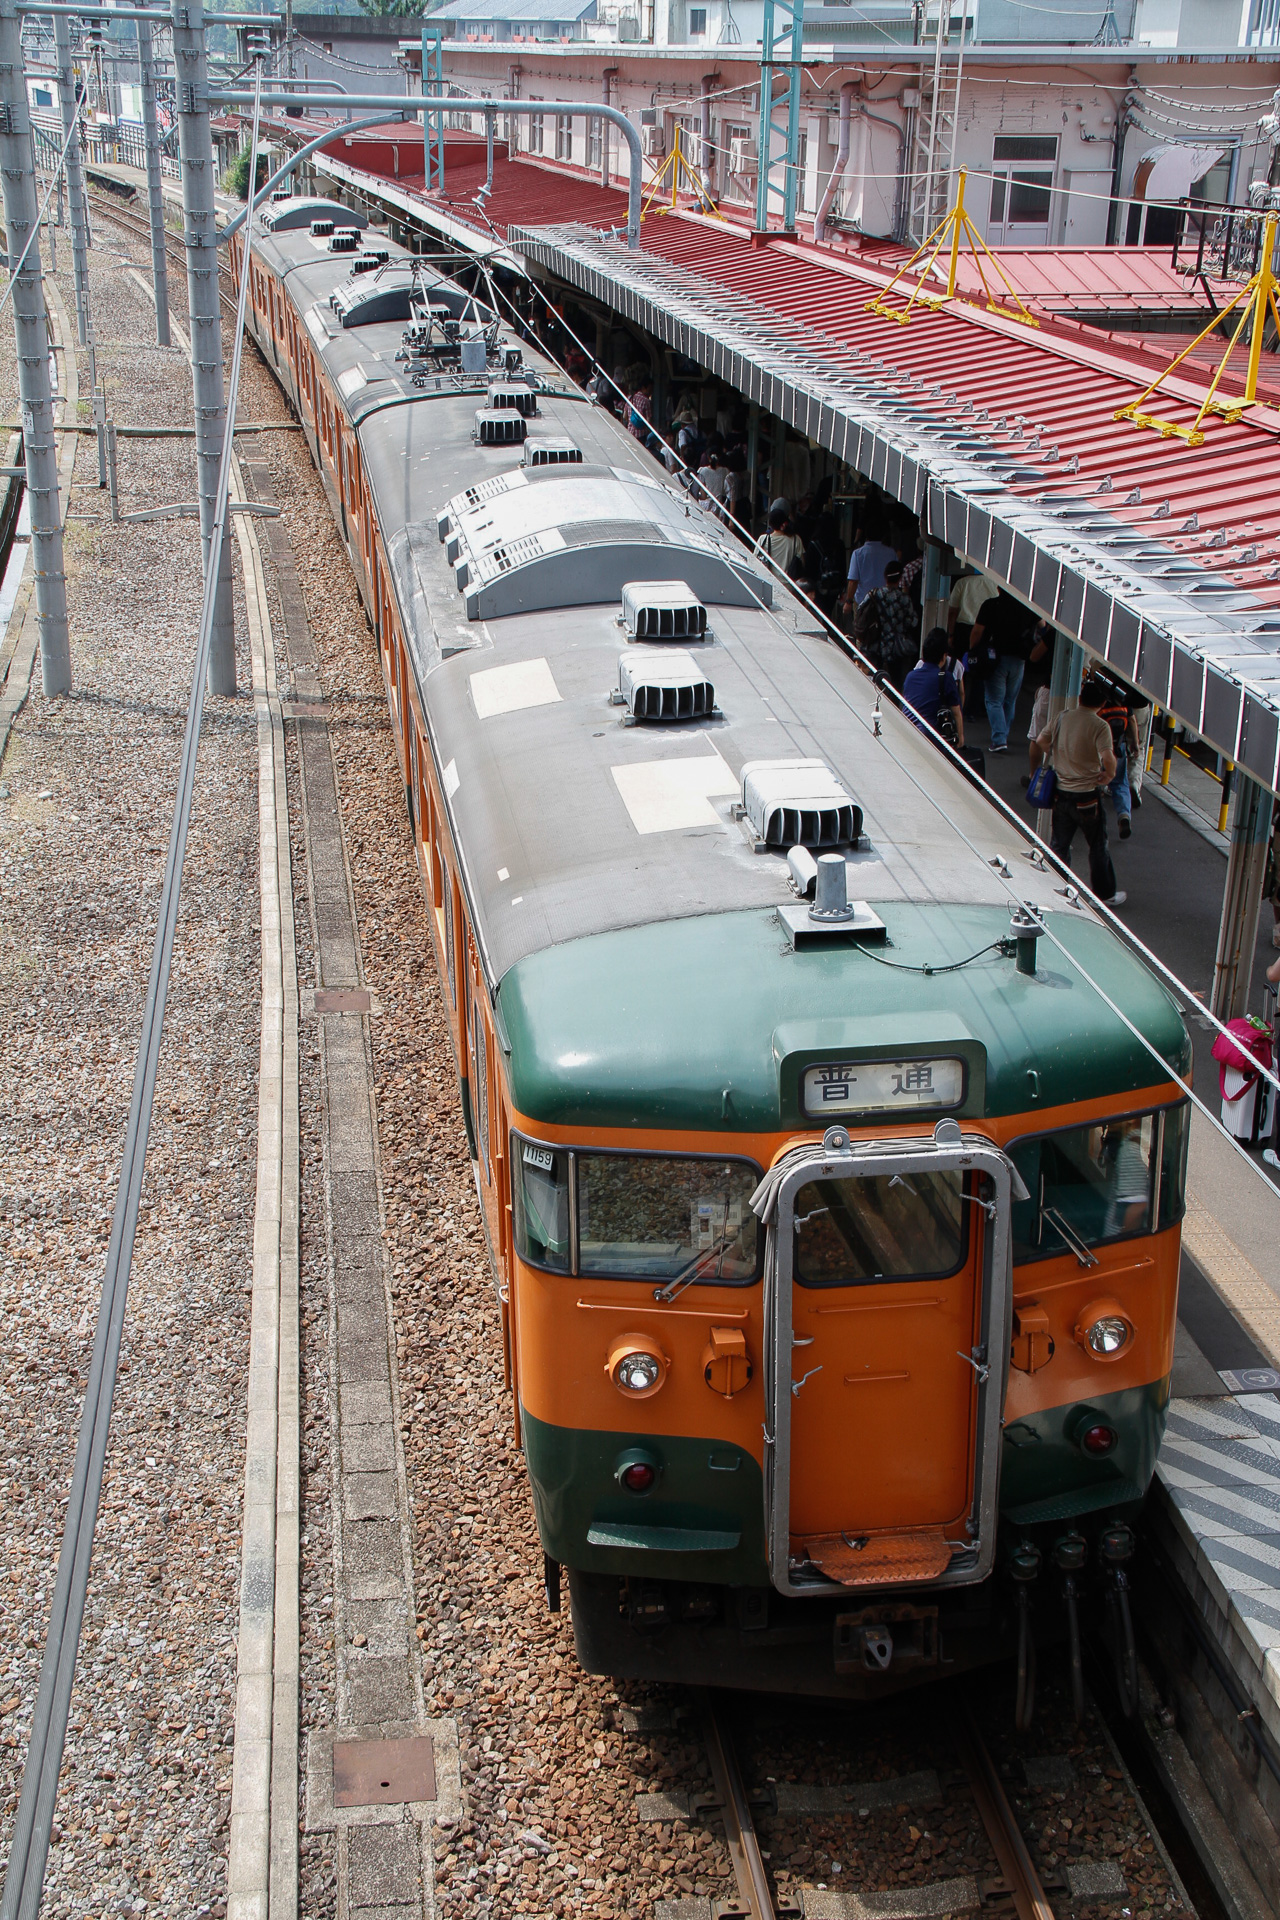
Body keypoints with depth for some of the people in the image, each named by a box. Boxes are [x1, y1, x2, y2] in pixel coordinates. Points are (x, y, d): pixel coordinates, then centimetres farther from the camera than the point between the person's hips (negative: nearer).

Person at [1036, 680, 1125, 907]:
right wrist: (1109, 775, -8)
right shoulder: (1099, 726, -17)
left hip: (1061, 792, 5)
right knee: (1098, 847, 11)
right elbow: (1108, 759, -28)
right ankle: (1105, 894, 20)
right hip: (1087, 796, -5)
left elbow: (1042, 742, 12)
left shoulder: (1063, 717, 0)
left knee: (1059, 845, 16)